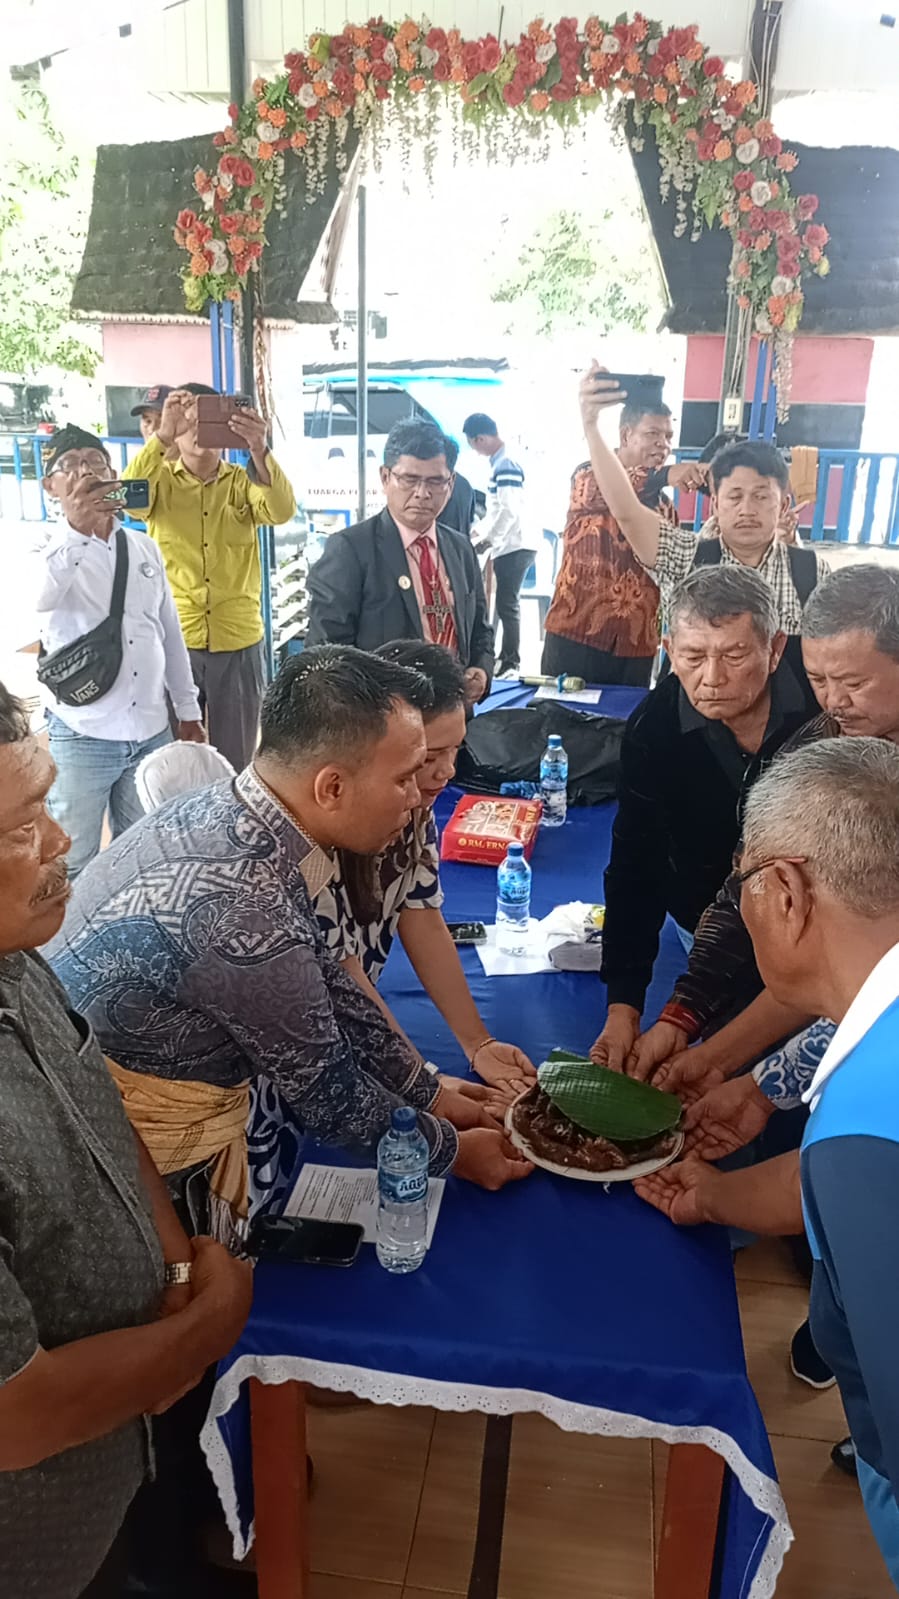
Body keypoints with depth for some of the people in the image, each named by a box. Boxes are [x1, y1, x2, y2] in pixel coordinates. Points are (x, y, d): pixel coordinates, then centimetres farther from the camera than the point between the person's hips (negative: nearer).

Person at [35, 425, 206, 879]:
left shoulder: (144, 548, 9)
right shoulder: (49, 552, -5)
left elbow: (170, 632, 15)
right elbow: (39, 599, -30)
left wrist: (188, 712, 15)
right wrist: (76, 528, -44)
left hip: (151, 732, 4)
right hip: (81, 736, -4)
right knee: (74, 865, 4)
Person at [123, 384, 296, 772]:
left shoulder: (243, 482, 3)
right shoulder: (160, 481, 2)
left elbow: (282, 510, -17)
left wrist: (259, 450, -34)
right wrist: (162, 437, -32)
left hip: (238, 643, 1)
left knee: (235, 762, 10)